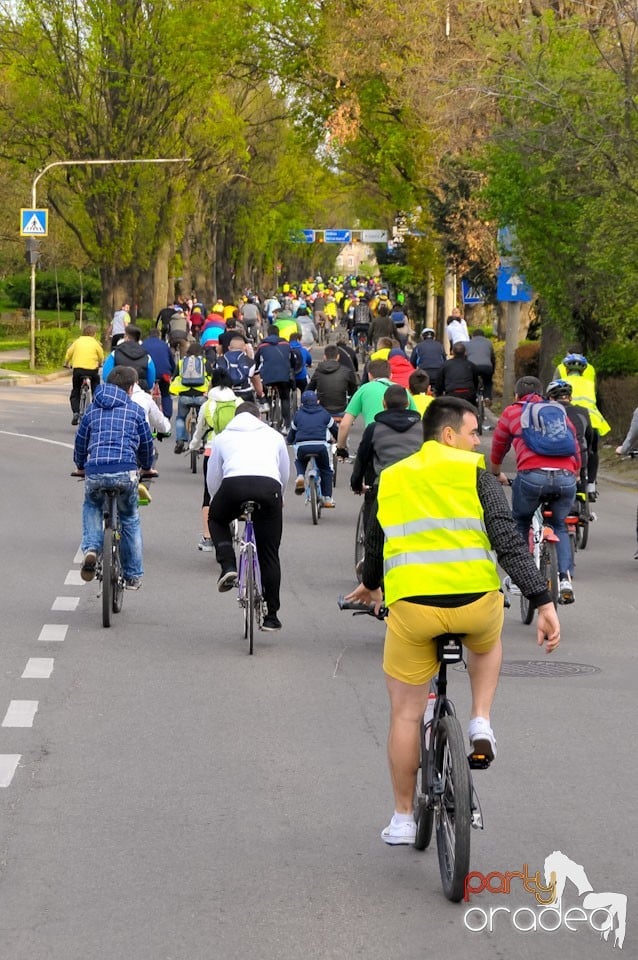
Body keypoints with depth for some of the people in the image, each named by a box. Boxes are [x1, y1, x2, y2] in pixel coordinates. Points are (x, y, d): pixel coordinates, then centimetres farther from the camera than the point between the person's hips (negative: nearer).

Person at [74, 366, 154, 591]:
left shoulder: (93, 409, 20)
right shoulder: (136, 410, 15)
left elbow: (80, 442, 26)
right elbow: (146, 444, 22)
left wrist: (81, 466, 46)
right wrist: (146, 467, 43)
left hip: (94, 472, 1)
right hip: (125, 472, -1)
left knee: (91, 507, 32)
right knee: (130, 519, 20)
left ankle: (91, 548, 6)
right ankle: (133, 576, 22)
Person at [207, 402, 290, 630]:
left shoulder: (223, 437, 30)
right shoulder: (274, 436, 32)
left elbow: (212, 478, 31)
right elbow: (285, 474, 37)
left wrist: (218, 504, 47)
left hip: (233, 483, -1)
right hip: (269, 485, 1)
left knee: (216, 520, 33)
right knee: (269, 554, 12)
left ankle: (228, 567, 10)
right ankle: (271, 615, 15)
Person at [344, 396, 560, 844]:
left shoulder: (391, 479, 17)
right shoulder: (473, 472, 5)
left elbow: (375, 543, 31)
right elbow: (509, 541, -7)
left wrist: (370, 584, 52)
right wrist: (543, 602, -10)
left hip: (411, 605, 2)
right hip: (476, 601, -2)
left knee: (406, 713, 15)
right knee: (487, 643, 36)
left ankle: (403, 820, 19)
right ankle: (481, 723, 17)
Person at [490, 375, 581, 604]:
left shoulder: (511, 412, 23)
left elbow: (498, 449, 33)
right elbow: (576, 450, 33)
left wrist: (497, 475, 52)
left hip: (532, 475, -2)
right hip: (566, 477, 2)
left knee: (519, 524, 24)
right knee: (559, 526, 24)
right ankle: (565, 578, 6)